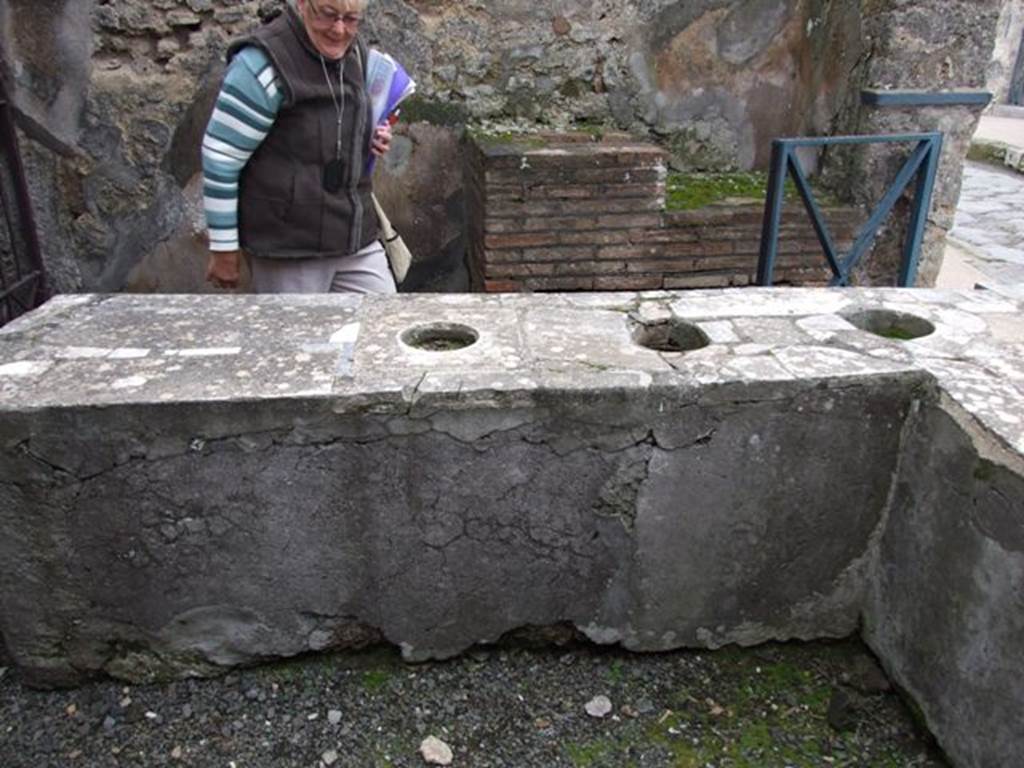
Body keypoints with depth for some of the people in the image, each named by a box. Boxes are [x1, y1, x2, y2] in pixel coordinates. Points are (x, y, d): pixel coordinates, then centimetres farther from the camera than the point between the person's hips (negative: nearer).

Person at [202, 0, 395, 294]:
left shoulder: (353, 52, 8)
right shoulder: (265, 63, -15)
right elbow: (220, 157, -14)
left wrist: (371, 137, 3)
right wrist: (224, 249, -11)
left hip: (357, 237, 7)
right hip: (288, 248, -7)